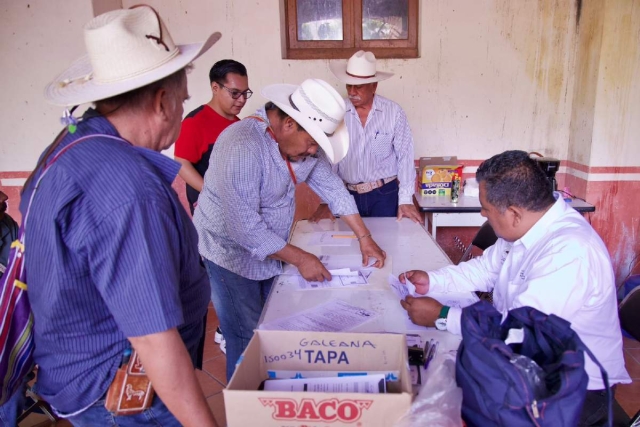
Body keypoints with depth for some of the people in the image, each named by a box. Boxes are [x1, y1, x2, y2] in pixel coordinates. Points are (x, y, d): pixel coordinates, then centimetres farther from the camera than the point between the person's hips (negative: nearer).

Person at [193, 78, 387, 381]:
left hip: (270, 250, 7)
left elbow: (332, 186, 3)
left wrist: (364, 238, 0)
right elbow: (246, 228, -30)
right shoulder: (243, 148, -31)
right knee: (248, 344, 1)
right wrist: (300, 259, -21)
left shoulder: (305, 141, -6)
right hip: (231, 253, -7)